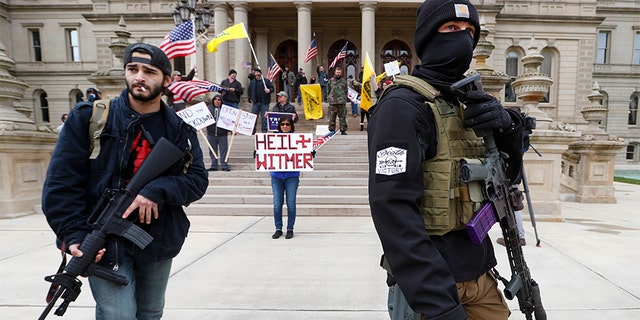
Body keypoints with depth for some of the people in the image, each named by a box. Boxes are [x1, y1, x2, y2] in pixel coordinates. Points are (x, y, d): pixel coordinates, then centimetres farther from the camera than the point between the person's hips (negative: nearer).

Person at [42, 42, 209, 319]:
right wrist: (74, 234, -16)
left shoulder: (180, 128, 0)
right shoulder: (90, 117, -5)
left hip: (159, 242, 3)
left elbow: (198, 179, -5)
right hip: (104, 243, -3)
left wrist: (158, 190, -22)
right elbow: (61, 181, -7)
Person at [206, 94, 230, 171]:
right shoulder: (208, 108, 6)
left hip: (222, 134, -1)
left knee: (224, 150, 3)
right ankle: (214, 166, 18)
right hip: (211, 134, 2)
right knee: (212, 151, 9)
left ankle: (224, 166, 11)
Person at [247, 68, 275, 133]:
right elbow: (249, 90, 23)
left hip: (264, 102, -4)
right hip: (255, 102, 4)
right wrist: (250, 98, 14)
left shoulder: (266, 81, 1)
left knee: (264, 117, -1)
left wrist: (269, 90, -22)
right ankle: (252, 130, 12)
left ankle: (264, 130, 7)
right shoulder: (252, 82, 13)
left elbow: (272, 88, -1)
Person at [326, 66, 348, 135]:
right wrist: (329, 98, 4)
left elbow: (346, 91, 12)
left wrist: (345, 99, 6)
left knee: (343, 117, 1)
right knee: (332, 117, 3)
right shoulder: (331, 80, 8)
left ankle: (343, 130, 8)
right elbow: (328, 90, 12)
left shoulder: (343, 81, 8)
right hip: (332, 102, 0)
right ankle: (331, 130, 13)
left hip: (342, 102, 0)